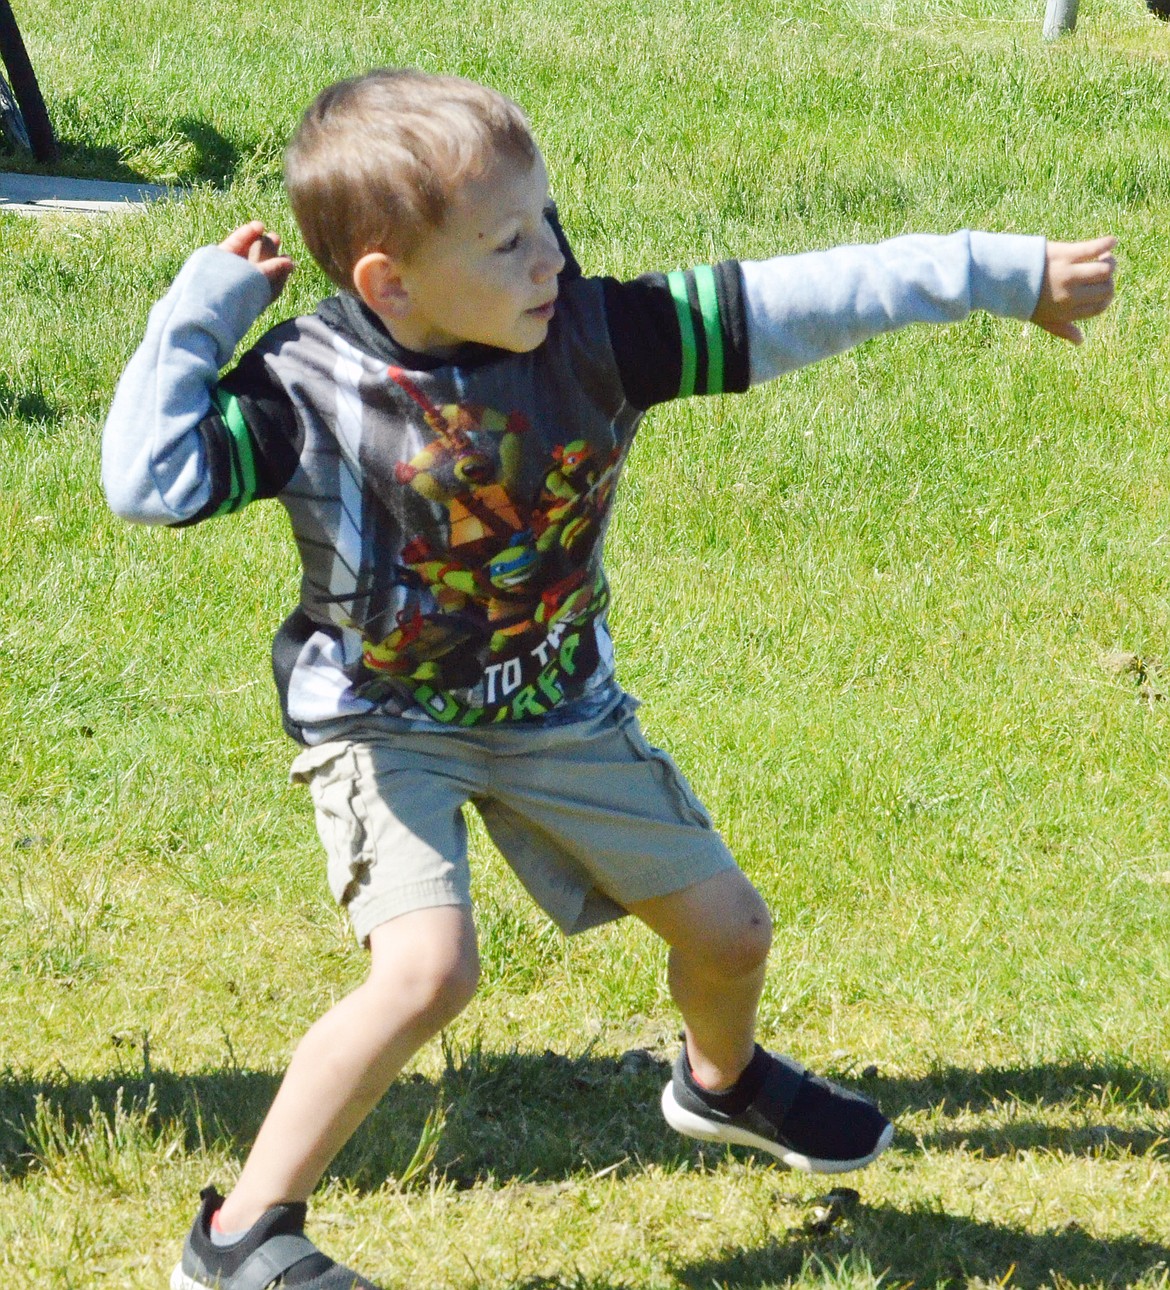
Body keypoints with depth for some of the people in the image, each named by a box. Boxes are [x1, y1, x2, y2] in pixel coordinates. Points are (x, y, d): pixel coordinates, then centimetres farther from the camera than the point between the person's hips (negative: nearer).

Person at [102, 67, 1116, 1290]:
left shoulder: (593, 334, -18)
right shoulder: (308, 389, -25)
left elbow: (791, 306, -15)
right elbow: (147, 482, -33)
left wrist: (1012, 272, -11)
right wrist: (201, 309, -30)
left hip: (557, 712, 5)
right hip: (385, 726, -5)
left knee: (726, 927, 14)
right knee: (426, 969, -27)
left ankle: (721, 1081, 52)